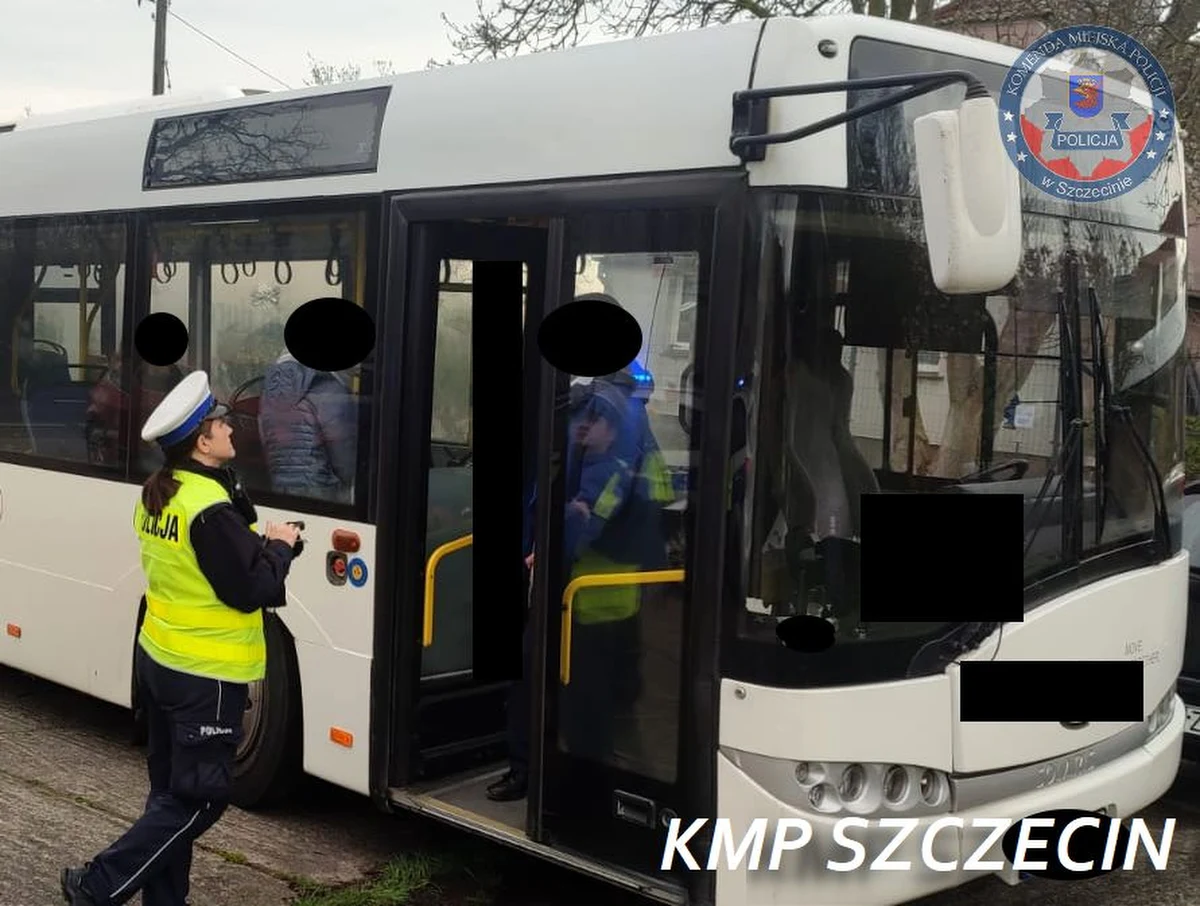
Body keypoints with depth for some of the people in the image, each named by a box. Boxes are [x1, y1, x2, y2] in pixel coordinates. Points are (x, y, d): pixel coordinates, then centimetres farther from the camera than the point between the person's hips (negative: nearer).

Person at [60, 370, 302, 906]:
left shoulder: (156, 495, 6)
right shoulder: (211, 509, -23)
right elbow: (251, 590, -21)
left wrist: (259, 544, 6)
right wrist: (279, 546, -4)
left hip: (158, 659, 9)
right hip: (205, 675, -9)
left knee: (172, 789, 16)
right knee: (200, 798, 3)